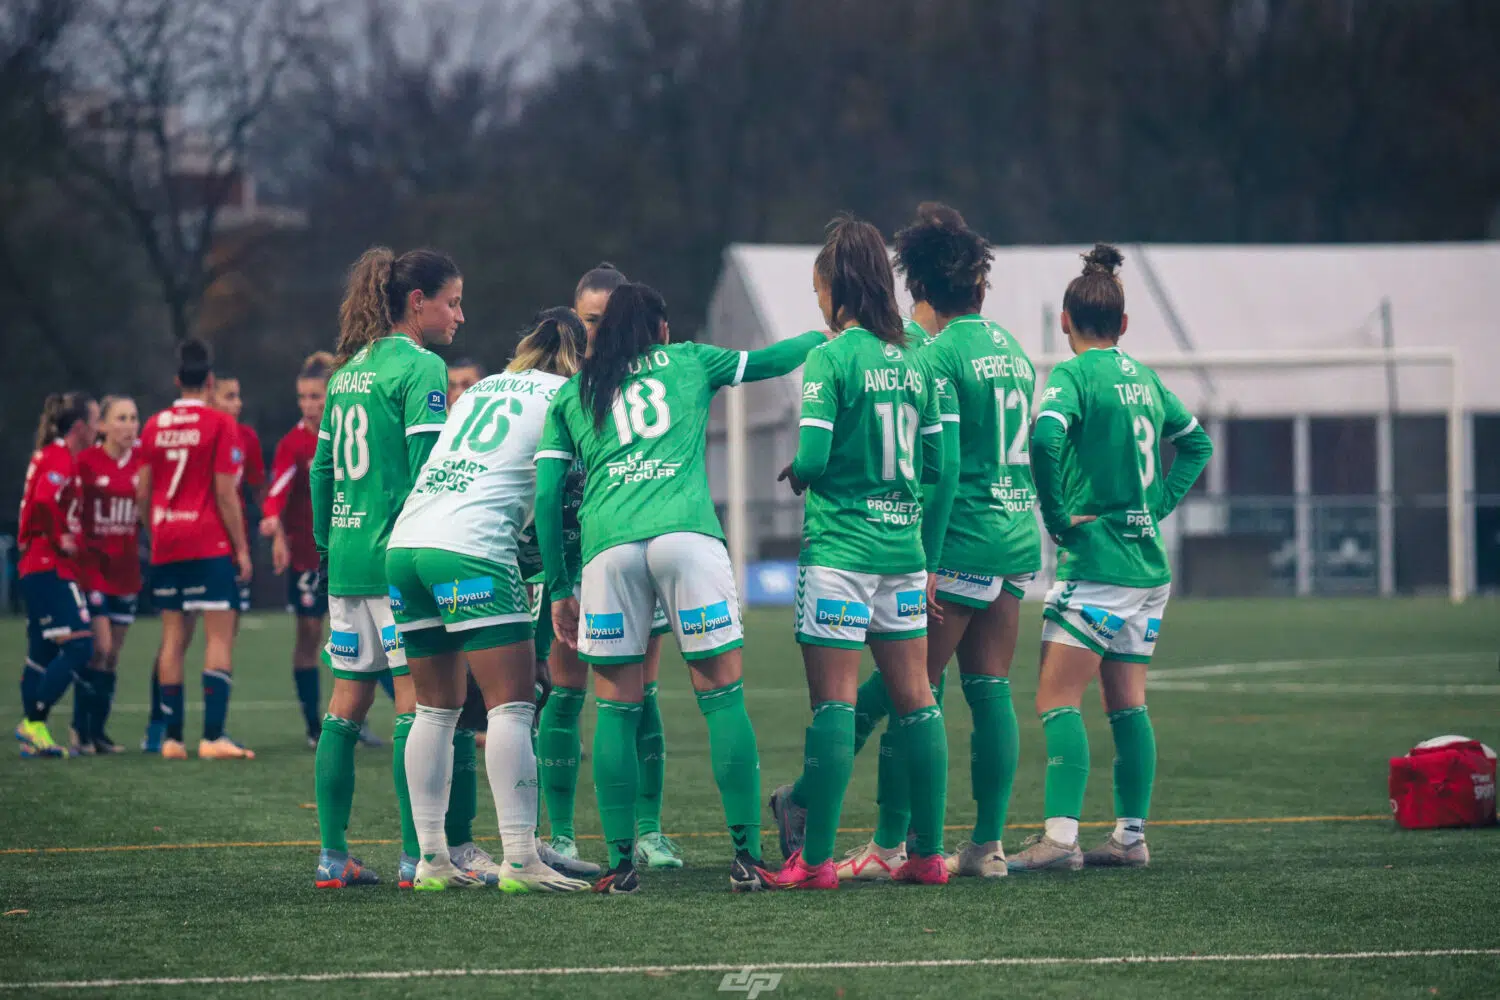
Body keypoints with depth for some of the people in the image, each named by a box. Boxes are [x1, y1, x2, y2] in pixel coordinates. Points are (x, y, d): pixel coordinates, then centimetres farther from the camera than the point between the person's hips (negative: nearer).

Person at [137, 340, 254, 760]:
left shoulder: (155, 426, 8)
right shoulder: (219, 425, -7)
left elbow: (142, 493, 10)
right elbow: (225, 493, -9)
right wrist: (241, 549, -3)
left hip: (166, 547, 5)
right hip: (210, 546, -5)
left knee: (174, 638, 10)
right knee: (220, 636, -6)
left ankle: (172, 737, 10)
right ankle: (213, 736, -15)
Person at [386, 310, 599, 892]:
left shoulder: (482, 388, 26)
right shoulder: (565, 396, 9)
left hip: (404, 540, 7)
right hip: (469, 548, -7)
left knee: (437, 709, 12)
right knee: (512, 706, -6)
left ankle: (433, 857, 11)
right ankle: (520, 859, -14)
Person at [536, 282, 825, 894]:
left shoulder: (570, 394, 21)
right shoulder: (689, 362, 20)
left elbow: (546, 495, 15)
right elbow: (774, 359, 31)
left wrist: (558, 589, 19)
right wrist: (824, 337, 51)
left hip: (607, 545, 1)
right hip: (687, 534, -1)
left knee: (616, 709, 8)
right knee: (723, 697, 2)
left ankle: (621, 862, 4)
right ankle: (746, 858, -3)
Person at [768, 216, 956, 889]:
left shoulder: (830, 360, -10)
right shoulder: (912, 361, 9)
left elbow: (812, 457, -16)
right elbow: (941, 468, 11)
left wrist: (795, 474, 6)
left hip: (840, 548, -6)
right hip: (904, 548, 6)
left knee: (833, 700, -6)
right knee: (913, 696, 9)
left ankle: (816, 859, -7)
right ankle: (928, 853, 10)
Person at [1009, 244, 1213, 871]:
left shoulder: (1074, 375, -9)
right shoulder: (1144, 379, 13)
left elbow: (1045, 436, -28)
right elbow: (1197, 442, 26)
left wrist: (1056, 515, -17)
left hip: (1096, 560, -8)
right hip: (1148, 564, 8)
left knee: (1057, 701, -9)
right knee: (1127, 703, 13)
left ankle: (1061, 837, -18)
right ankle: (1132, 836, 14)